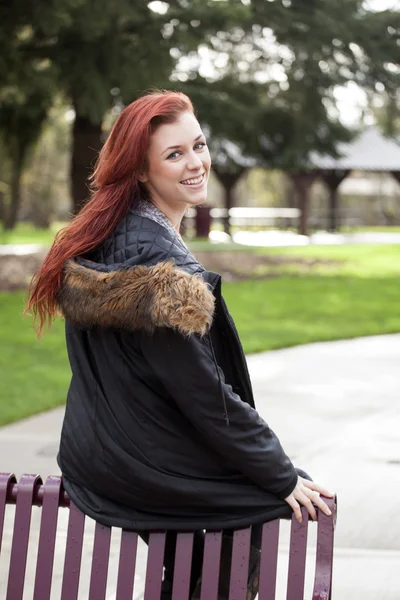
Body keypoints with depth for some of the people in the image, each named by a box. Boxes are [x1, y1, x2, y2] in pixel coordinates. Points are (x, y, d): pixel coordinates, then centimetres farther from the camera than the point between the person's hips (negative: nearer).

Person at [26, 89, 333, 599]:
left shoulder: (102, 241, 4)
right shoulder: (157, 261, -25)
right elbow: (202, 391, -23)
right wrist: (282, 476, -13)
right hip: (140, 470, -9)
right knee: (286, 493, 7)